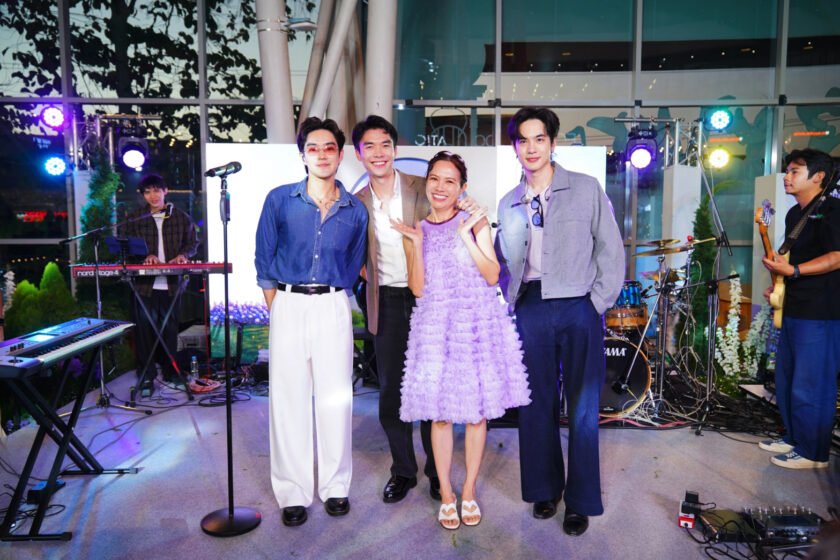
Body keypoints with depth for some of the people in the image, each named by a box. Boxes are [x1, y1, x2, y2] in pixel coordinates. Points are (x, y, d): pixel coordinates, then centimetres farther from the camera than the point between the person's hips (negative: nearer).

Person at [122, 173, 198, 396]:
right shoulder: (134, 219, 6)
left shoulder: (180, 217, 8)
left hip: (170, 282, 1)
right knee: (144, 328, -1)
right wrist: (144, 256, -13)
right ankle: (146, 376, 8)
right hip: (144, 283, -1)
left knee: (170, 327, 9)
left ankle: (170, 370, 22)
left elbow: (192, 242, 14)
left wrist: (183, 255, -7)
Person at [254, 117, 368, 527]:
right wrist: (276, 310, 2)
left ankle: (335, 486, 19)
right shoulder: (279, 200, 2)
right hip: (288, 305, -1)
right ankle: (293, 493, 13)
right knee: (288, 398, 1)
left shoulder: (355, 211, 7)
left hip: (333, 307, 1)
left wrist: (332, 298, 8)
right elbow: (264, 261, 6)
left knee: (336, 397, 4)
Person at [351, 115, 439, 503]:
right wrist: (370, 279, 2)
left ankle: (436, 471, 23)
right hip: (387, 303, 2)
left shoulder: (423, 189, -5)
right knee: (390, 391, 8)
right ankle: (403, 470, 25)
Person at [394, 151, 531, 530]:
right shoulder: (416, 231, 8)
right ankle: (446, 493, 17)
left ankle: (469, 491, 20)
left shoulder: (475, 221, 3)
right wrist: (416, 243, -10)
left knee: (476, 410, 4)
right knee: (439, 413, 3)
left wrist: (466, 235, -12)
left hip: (477, 324, -1)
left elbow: (493, 276, -4)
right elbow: (417, 288, 0)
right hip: (435, 327, 1)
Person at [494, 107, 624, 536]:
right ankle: (545, 489, 26)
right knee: (537, 404, 10)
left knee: (582, 408, 3)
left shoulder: (586, 189, 0)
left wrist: (599, 303, -5)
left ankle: (580, 501, 16)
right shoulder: (508, 204, 10)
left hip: (578, 309, -3)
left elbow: (610, 249, -1)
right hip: (530, 310, 3)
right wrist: (510, 304, 2)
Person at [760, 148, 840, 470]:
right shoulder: (794, 214, 16)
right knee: (786, 381, 17)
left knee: (809, 388, -3)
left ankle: (813, 454, 9)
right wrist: (779, 288, 13)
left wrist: (792, 271, -28)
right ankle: (793, 439, 31)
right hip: (792, 310, 10)